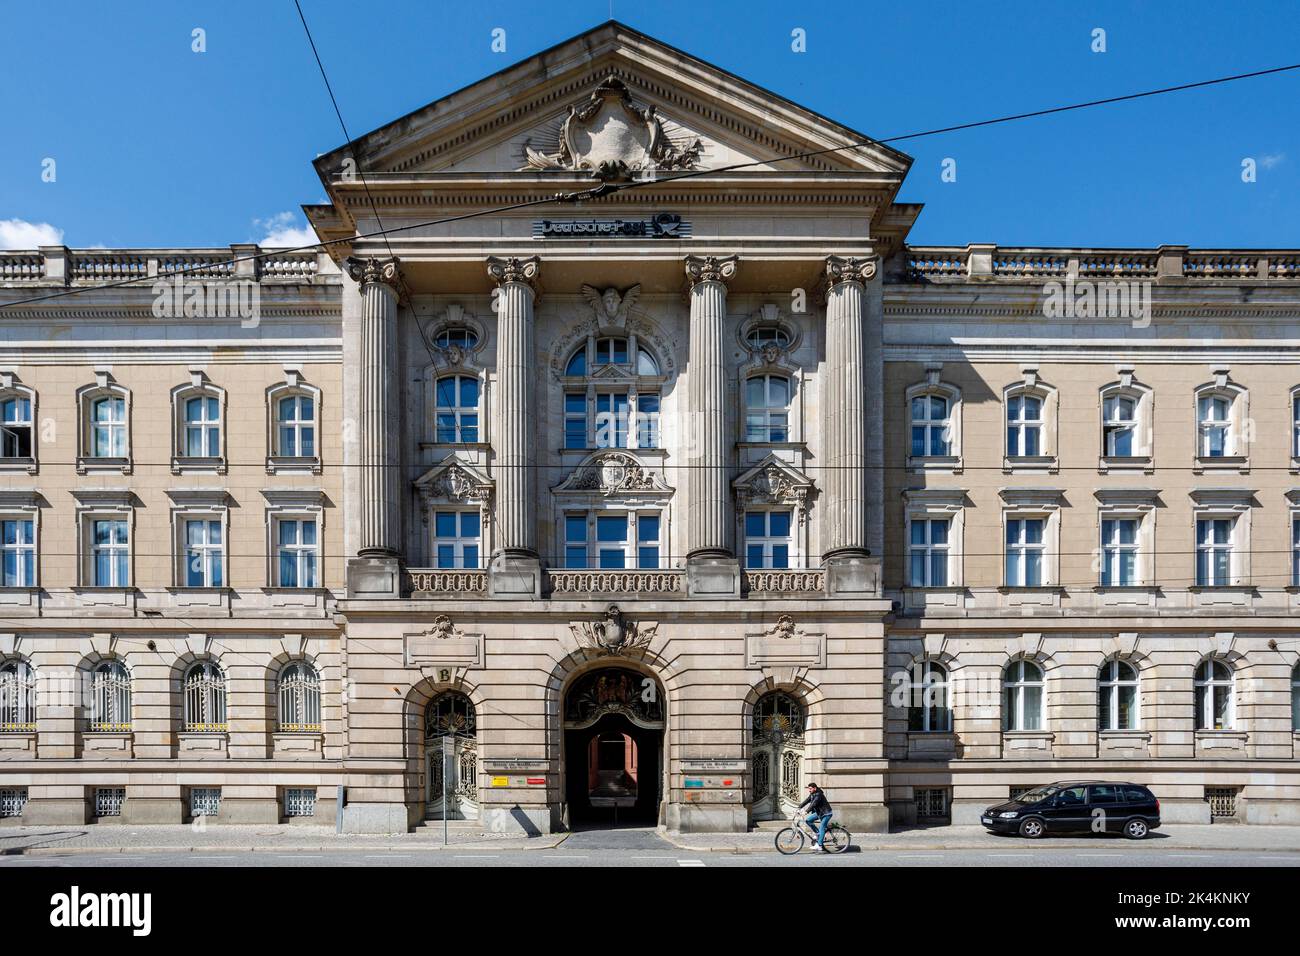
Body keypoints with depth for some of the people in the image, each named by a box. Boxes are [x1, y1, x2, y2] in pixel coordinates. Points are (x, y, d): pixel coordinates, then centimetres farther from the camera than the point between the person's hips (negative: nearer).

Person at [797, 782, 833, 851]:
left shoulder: (818, 795, -24)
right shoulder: (812, 795, 4)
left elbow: (813, 804, -34)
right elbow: (806, 801, 3)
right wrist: (799, 808, -7)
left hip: (826, 813, -9)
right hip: (819, 812, 9)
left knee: (821, 828, -16)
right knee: (808, 820, -3)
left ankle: (820, 845, -14)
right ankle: (818, 834, 7)